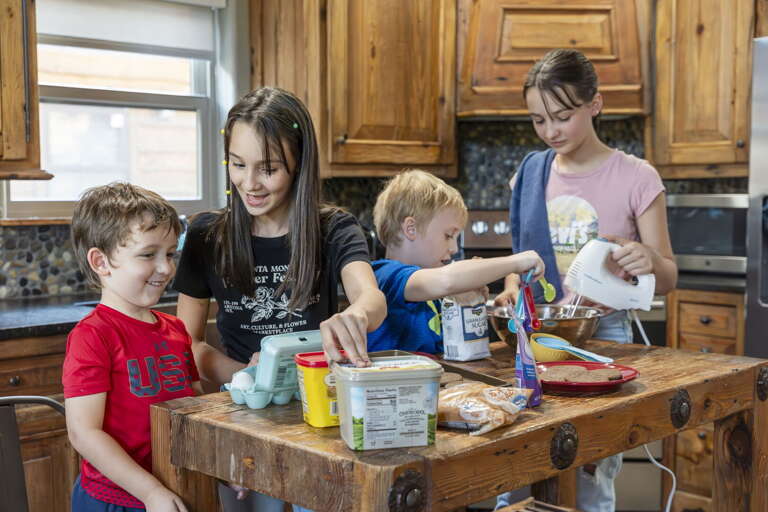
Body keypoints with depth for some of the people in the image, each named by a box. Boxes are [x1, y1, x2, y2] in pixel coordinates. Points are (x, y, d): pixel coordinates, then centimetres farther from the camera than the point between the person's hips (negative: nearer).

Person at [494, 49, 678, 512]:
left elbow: (668, 280, -4)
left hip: (603, 334, -3)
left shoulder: (635, 178, -7)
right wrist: (513, 288, -7)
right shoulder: (530, 174, 4)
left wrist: (649, 261, -26)